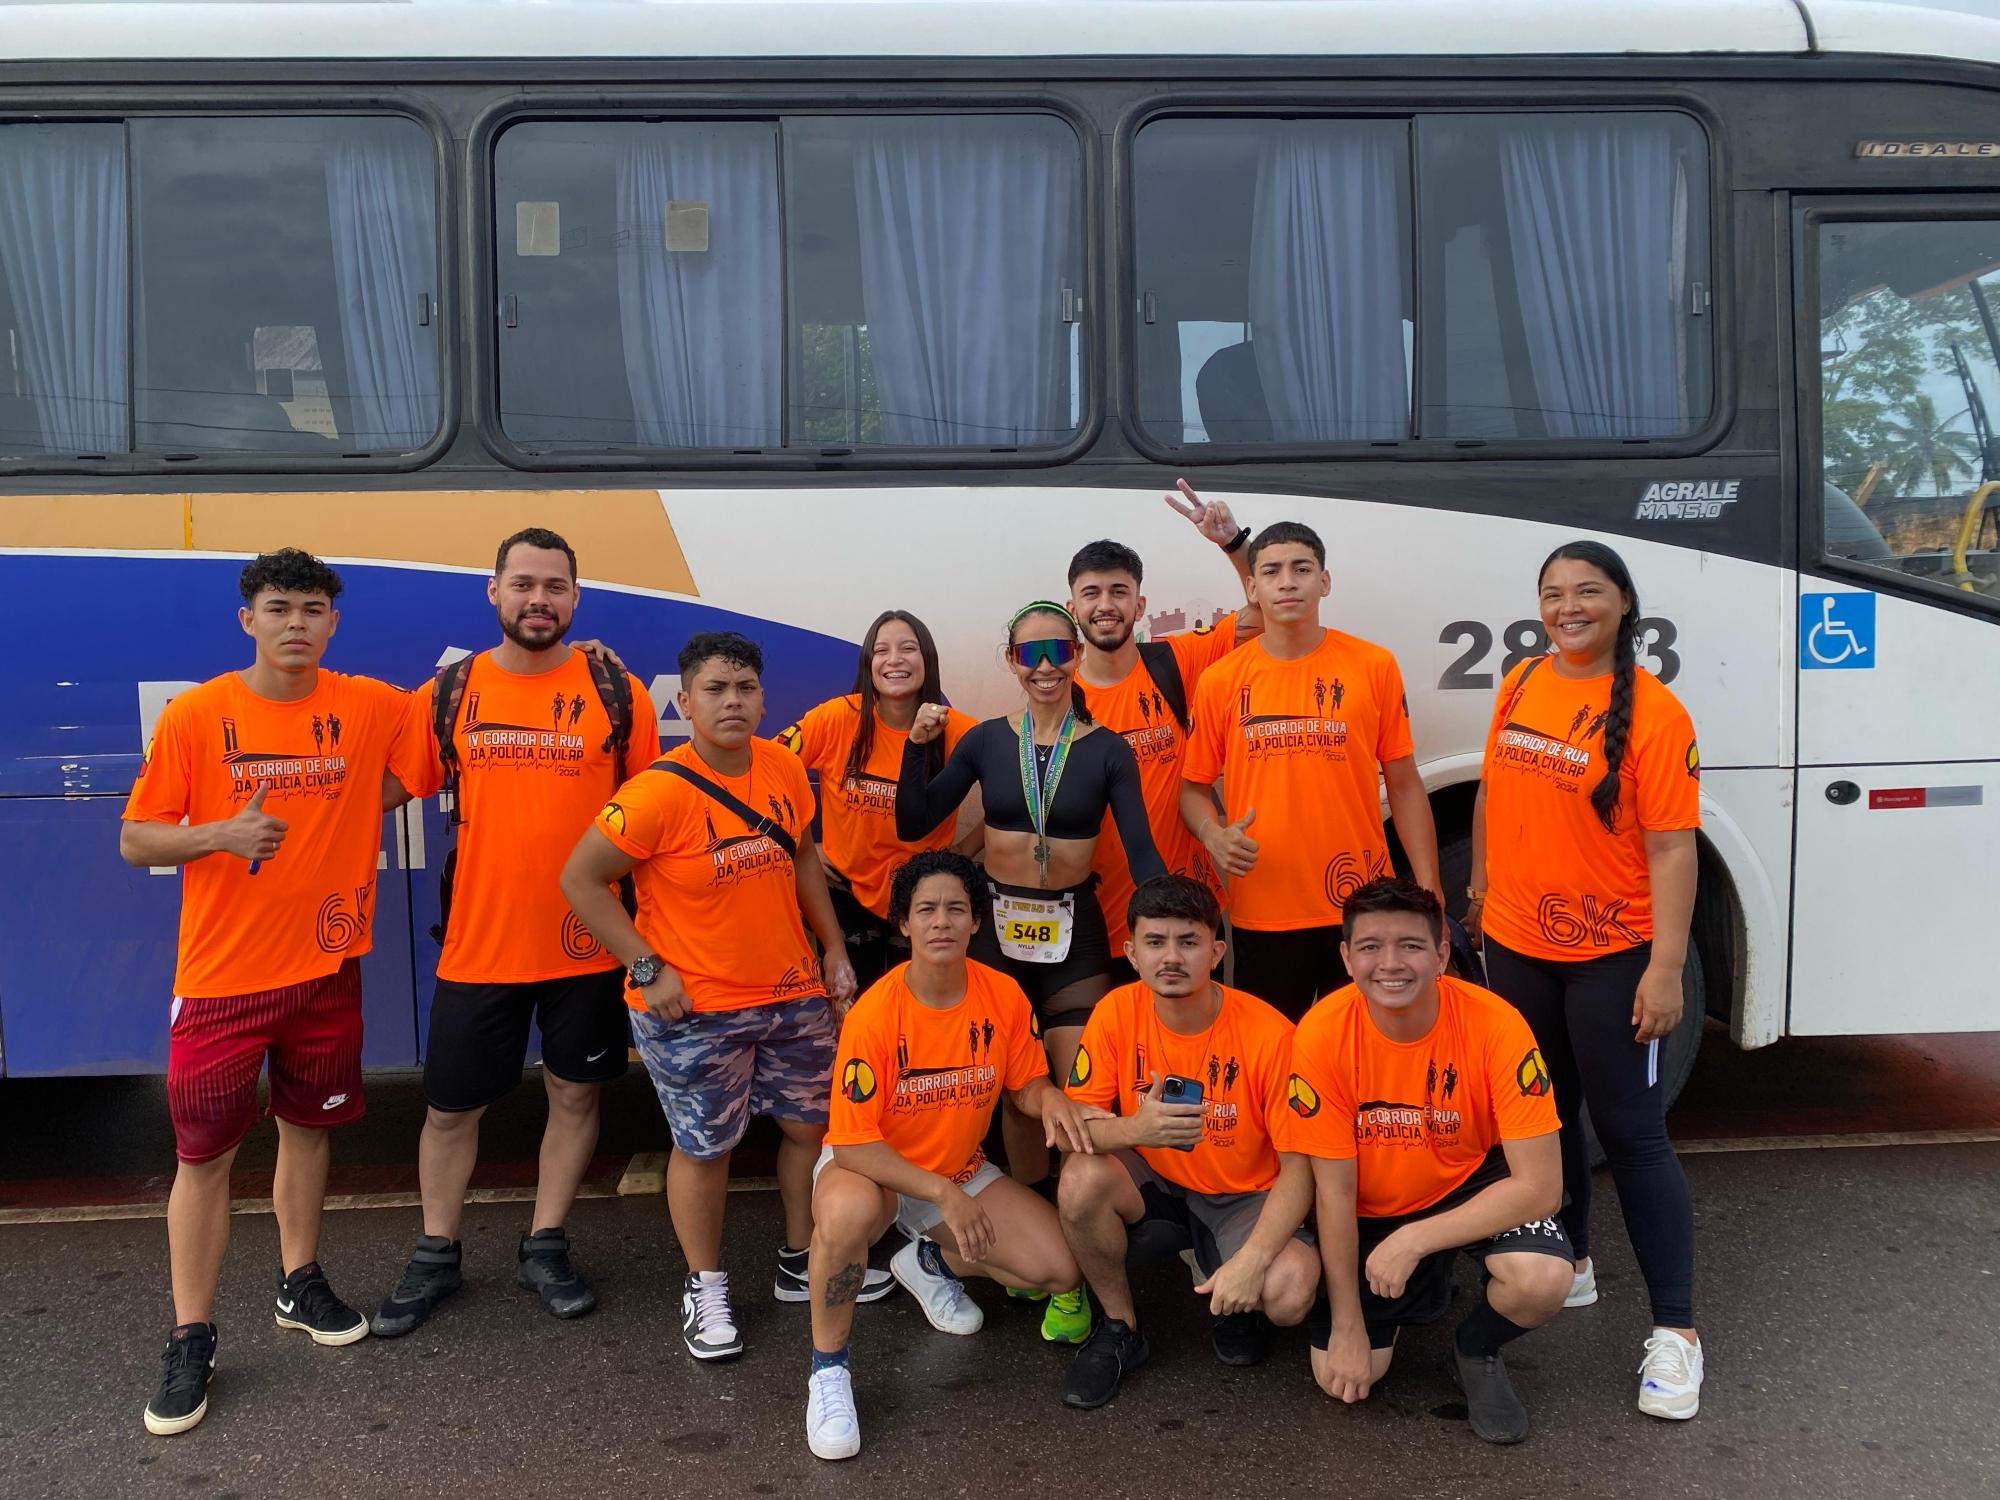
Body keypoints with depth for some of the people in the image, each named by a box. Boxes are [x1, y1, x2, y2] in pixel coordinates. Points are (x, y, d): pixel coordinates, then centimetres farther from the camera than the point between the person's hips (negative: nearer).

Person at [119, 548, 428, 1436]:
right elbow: (134, 840, -5)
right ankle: (191, 1339, 17)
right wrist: (221, 833, -21)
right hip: (221, 974, -2)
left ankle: (300, 1284, 35)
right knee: (204, 1154, 3)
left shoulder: (370, 707, -3)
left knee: (306, 1127, 16)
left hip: (326, 966, 2)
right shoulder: (194, 715, -8)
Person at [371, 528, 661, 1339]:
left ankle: (545, 1247, 31)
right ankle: (435, 1257, 32)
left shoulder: (619, 695, -3)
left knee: (574, 1093, 12)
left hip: (588, 943, -1)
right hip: (477, 944, 1)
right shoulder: (446, 695, 1)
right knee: (450, 1108, 12)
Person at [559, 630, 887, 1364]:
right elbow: (582, 879, -16)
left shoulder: (784, 768, -3)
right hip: (694, 1009, -6)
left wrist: (834, 946, 10)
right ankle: (705, 1287, 30)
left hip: (794, 993, 6)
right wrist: (647, 970, -17)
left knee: (813, 1124, 17)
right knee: (704, 1147, 8)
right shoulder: (660, 791, -21)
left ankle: (802, 1262, 38)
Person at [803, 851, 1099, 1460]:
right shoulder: (873, 1015, -26)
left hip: (960, 1169, 5)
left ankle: (932, 1263, 18)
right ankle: (828, 1369, -16)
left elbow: (1027, 1084, 2)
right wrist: (942, 1193, -30)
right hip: (870, 1169, -5)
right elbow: (853, 1144, -24)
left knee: (1062, 1270, -10)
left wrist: (1048, 1098, -22)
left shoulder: (1003, 995, -13)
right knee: (848, 1212, -41)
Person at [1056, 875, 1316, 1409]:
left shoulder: (1268, 1034, -22)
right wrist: (1132, 1130, -37)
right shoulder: (1117, 1012, -14)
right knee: (1081, 1179, -30)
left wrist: (1252, 1259, -32)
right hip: (1154, 1184, 2)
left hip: (1244, 1197, -2)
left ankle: (1235, 1305, 9)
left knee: (1290, 1293, -31)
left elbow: (1300, 1167, -18)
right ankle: (1119, 1329, -2)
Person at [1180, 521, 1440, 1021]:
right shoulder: (1220, 681, 0)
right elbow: (1196, 786, 8)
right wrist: (1215, 836, -13)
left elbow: (1403, 784, 3)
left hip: (1362, 909, 0)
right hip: (1261, 917, 1)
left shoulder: (1374, 667, -1)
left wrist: (1428, 888, -1)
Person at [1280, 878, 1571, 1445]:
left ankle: (1476, 1352, 4)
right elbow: (1334, 1191, -15)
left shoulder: (1494, 1025, -28)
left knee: (1543, 1280, -31)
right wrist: (1348, 1325, -12)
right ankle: (1422, 1286, 23)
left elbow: (1539, 1185, -26)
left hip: (1473, 1185, -1)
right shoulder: (1323, 1034, -24)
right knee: (1343, 1378, -9)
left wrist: (1414, 1239, -31)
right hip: (1370, 1210, 1)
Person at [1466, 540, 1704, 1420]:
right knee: (1543, 1112, 18)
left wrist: (1666, 966, -18)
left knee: (1631, 1133, 0)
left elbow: (1671, 848, -15)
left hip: (1609, 958, -5)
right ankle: (1569, 1263, 38)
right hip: (1514, 944, 6)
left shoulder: (1652, 712, -14)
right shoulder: (1521, 685, 2)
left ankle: (1674, 1331, 10)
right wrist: (1479, 888, 16)